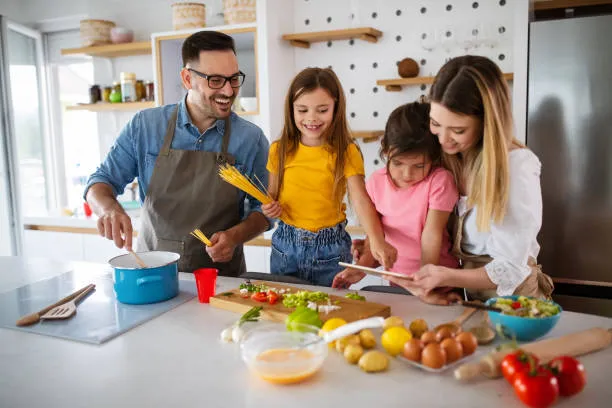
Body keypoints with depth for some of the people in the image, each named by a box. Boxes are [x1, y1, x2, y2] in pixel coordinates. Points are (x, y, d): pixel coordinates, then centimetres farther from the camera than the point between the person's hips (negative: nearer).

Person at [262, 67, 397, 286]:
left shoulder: (345, 152, -8)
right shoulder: (279, 150, 1)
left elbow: (360, 200, -19)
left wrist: (376, 239, -34)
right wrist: (270, 209, -11)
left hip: (329, 251, -2)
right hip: (285, 246, 3)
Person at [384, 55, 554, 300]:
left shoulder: (516, 165, -17)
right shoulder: (444, 156, -2)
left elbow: (510, 269, -16)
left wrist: (446, 277, -31)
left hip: (511, 299, -4)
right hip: (465, 297, 5)